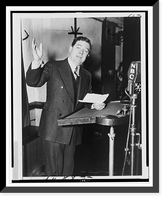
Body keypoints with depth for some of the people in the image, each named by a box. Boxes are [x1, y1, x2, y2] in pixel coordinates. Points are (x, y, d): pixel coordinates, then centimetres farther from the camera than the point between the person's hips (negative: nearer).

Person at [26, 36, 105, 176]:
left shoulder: (86, 76, 11)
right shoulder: (53, 67, -4)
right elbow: (32, 82, -14)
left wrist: (94, 105, -4)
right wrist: (37, 61, -30)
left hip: (73, 131, 5)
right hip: (54, 129, -5)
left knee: (68, 170, 17)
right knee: (54, 171, -1)